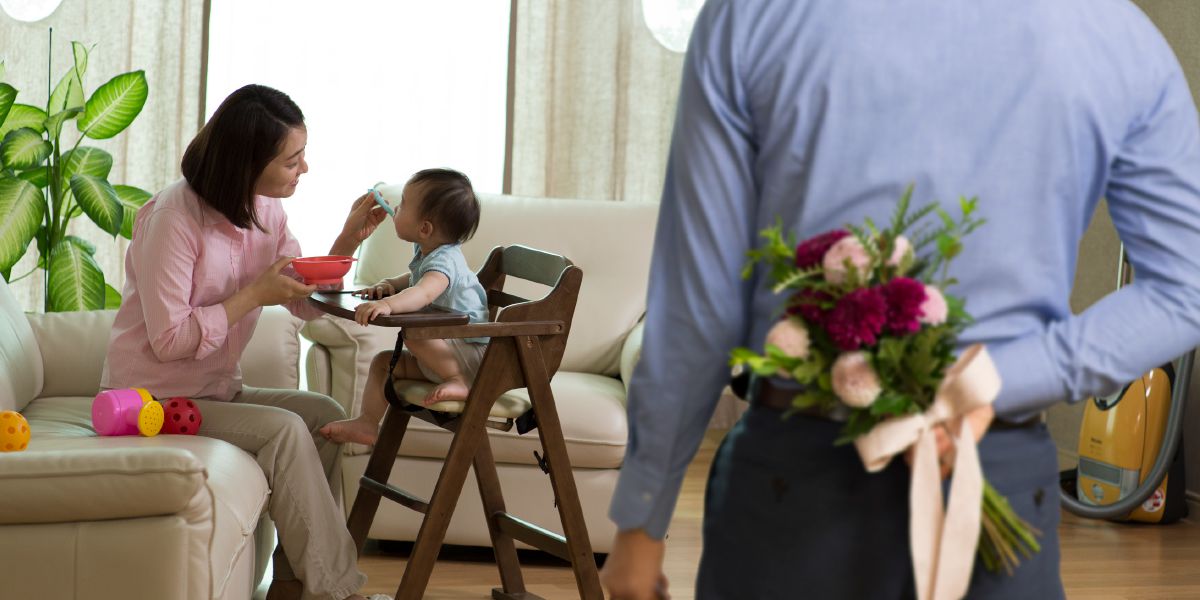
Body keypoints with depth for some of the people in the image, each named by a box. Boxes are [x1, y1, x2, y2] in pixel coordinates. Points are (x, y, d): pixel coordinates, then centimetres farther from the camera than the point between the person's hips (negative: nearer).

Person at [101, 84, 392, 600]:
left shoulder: (265, 210, 3)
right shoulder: (175, 217, -22)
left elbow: (306, 303, 5)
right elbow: (169, 340, -24)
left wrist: (348, 241, -9)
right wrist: (256, 295, -23)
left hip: (216, 391, 8)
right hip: (156, 398, -8)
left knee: (324, 416, -9)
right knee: (283, 430, -25)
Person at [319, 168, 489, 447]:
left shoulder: (445, 259, -25)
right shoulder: (425, 255, 7)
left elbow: (425, 291, -46)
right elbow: (415, 279, 30)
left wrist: (388, 304, -63)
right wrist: (389, 285, 8)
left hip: (470, 353, -10)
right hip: (440, 353, 10)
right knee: (383, 362, 7)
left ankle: (458, 382, -23)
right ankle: (367, 423, 9)